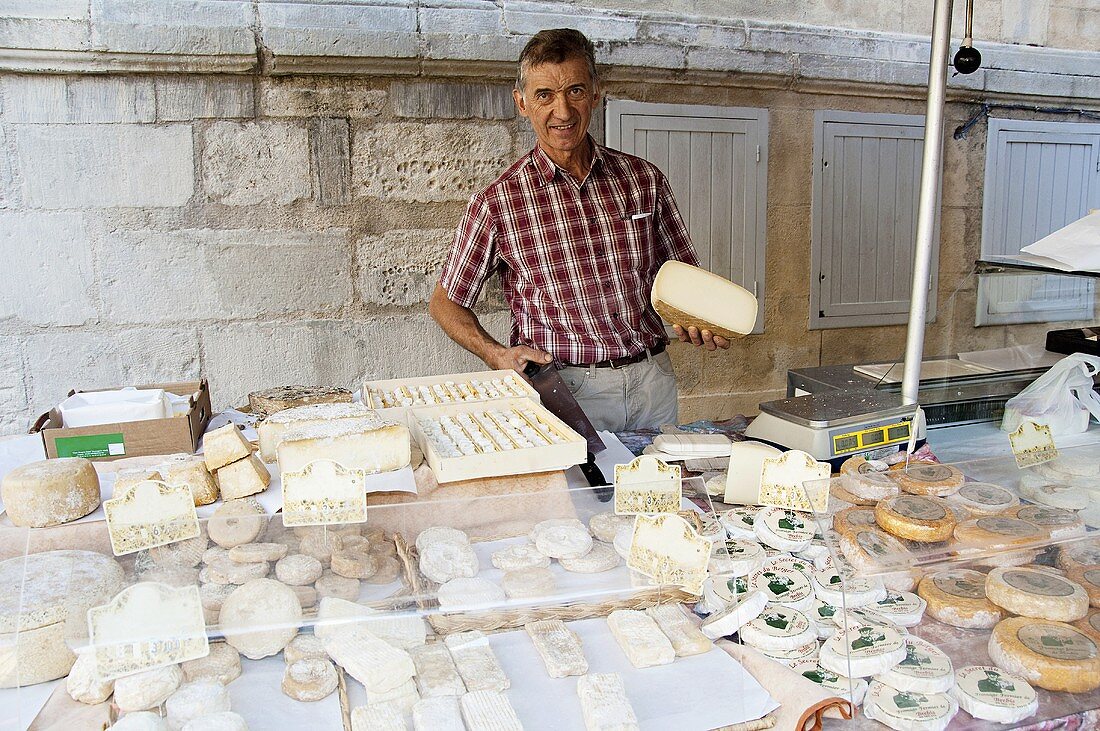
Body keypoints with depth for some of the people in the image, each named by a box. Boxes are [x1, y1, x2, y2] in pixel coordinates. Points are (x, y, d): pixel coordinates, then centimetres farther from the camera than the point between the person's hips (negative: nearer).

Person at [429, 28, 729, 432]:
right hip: (565, 390, -2)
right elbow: (445, 303, 5)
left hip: (653, 382, 3)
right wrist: (497, 355, -11)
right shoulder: (497, 202, -3)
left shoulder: (644, 179, 6)